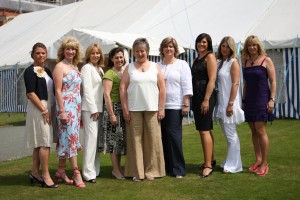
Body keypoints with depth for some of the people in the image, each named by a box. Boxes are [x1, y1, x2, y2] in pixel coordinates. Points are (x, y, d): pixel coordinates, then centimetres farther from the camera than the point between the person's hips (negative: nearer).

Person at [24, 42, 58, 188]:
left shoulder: (47, 70, 14)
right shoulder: (30, 71, -7)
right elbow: (30, 93, -14)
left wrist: (50, 110, 9)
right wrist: (44, 110, -17)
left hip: (48, 108, 8)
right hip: (38, 109, -8)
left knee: (39, 143, 12)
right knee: (45, 142, -8)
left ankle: (35, 172, 20)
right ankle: (45, 175, -1)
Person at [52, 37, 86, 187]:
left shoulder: (75, 67, 16)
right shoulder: (60, 67, -6)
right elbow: (58, 90, -11)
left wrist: (80, 109, 15)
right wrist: (62, 111, -17)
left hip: (76, 107, 7)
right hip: (66, 107, -7)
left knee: (67, 138, 10)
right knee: (71, 137, -7)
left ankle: (61, 170, 18)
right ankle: (76, 173, -3)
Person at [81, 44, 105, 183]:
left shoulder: (100, 69, 18)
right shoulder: (87, 68, -5)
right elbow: (87, 90, -11)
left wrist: (99, 109, 10)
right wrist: (93, 109, -14)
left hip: (99, 108, 8)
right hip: (89, 108, -8)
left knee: (97, 139, 10)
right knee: (91, 138, -11)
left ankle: (95, 170, 18)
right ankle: (89, 173, -8)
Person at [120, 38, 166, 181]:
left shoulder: (155, 67, 10)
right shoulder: (129, 68, 8)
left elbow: (162, 88, 6)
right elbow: (122, 88, 2)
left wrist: (161, 108, -1)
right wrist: (125, 109, -5)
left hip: (152, 109, 0)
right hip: (134, 110, 0)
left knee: (153, 139, 1)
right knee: (135, 139, 2)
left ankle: (151, 170, 13)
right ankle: (137, 172, 10)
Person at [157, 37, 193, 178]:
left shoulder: (182, 64, 4)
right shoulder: (157, 66, 14)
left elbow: (187, 86, -2)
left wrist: (186, 104, -9)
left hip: (175, 106, -4)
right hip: (159, 106, 4)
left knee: (174, 135, -6)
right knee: (163, 136, 5)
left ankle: (178, 169, 3)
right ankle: (166, 166, 16)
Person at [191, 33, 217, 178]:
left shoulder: (210, 56, -6)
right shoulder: (197, 59, 18)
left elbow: (212, 79, -15)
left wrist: (206, 100, -21)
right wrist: (194, 100, 14)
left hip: (206, 96, -9)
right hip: (196, 97, 9)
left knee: (204, 130, -12)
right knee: (203, 130, 13)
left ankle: (208, 165, -10)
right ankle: (210, 160, 23)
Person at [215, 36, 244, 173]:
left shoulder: (233, 62, -6)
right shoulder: (219, 62, 14)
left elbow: (235, 84, -13)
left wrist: (231, 104, -19)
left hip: (229, 103, -7)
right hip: (221, 102, 7)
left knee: (231, 135, -3)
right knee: (227, 134, 13)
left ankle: (234, 165, 5)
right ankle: (229, 162, 22)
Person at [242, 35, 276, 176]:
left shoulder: (266, 60, -2)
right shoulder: (245, 62, 11)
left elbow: (273, 81, -4)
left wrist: (272, 99, -12)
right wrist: (243, 99, 14)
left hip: (262, 99, -5)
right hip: (249, 100, 5)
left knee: (261, 131, -9)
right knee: (254, 131, 8)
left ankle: (264, 163, -1)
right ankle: (258, 160, 16)